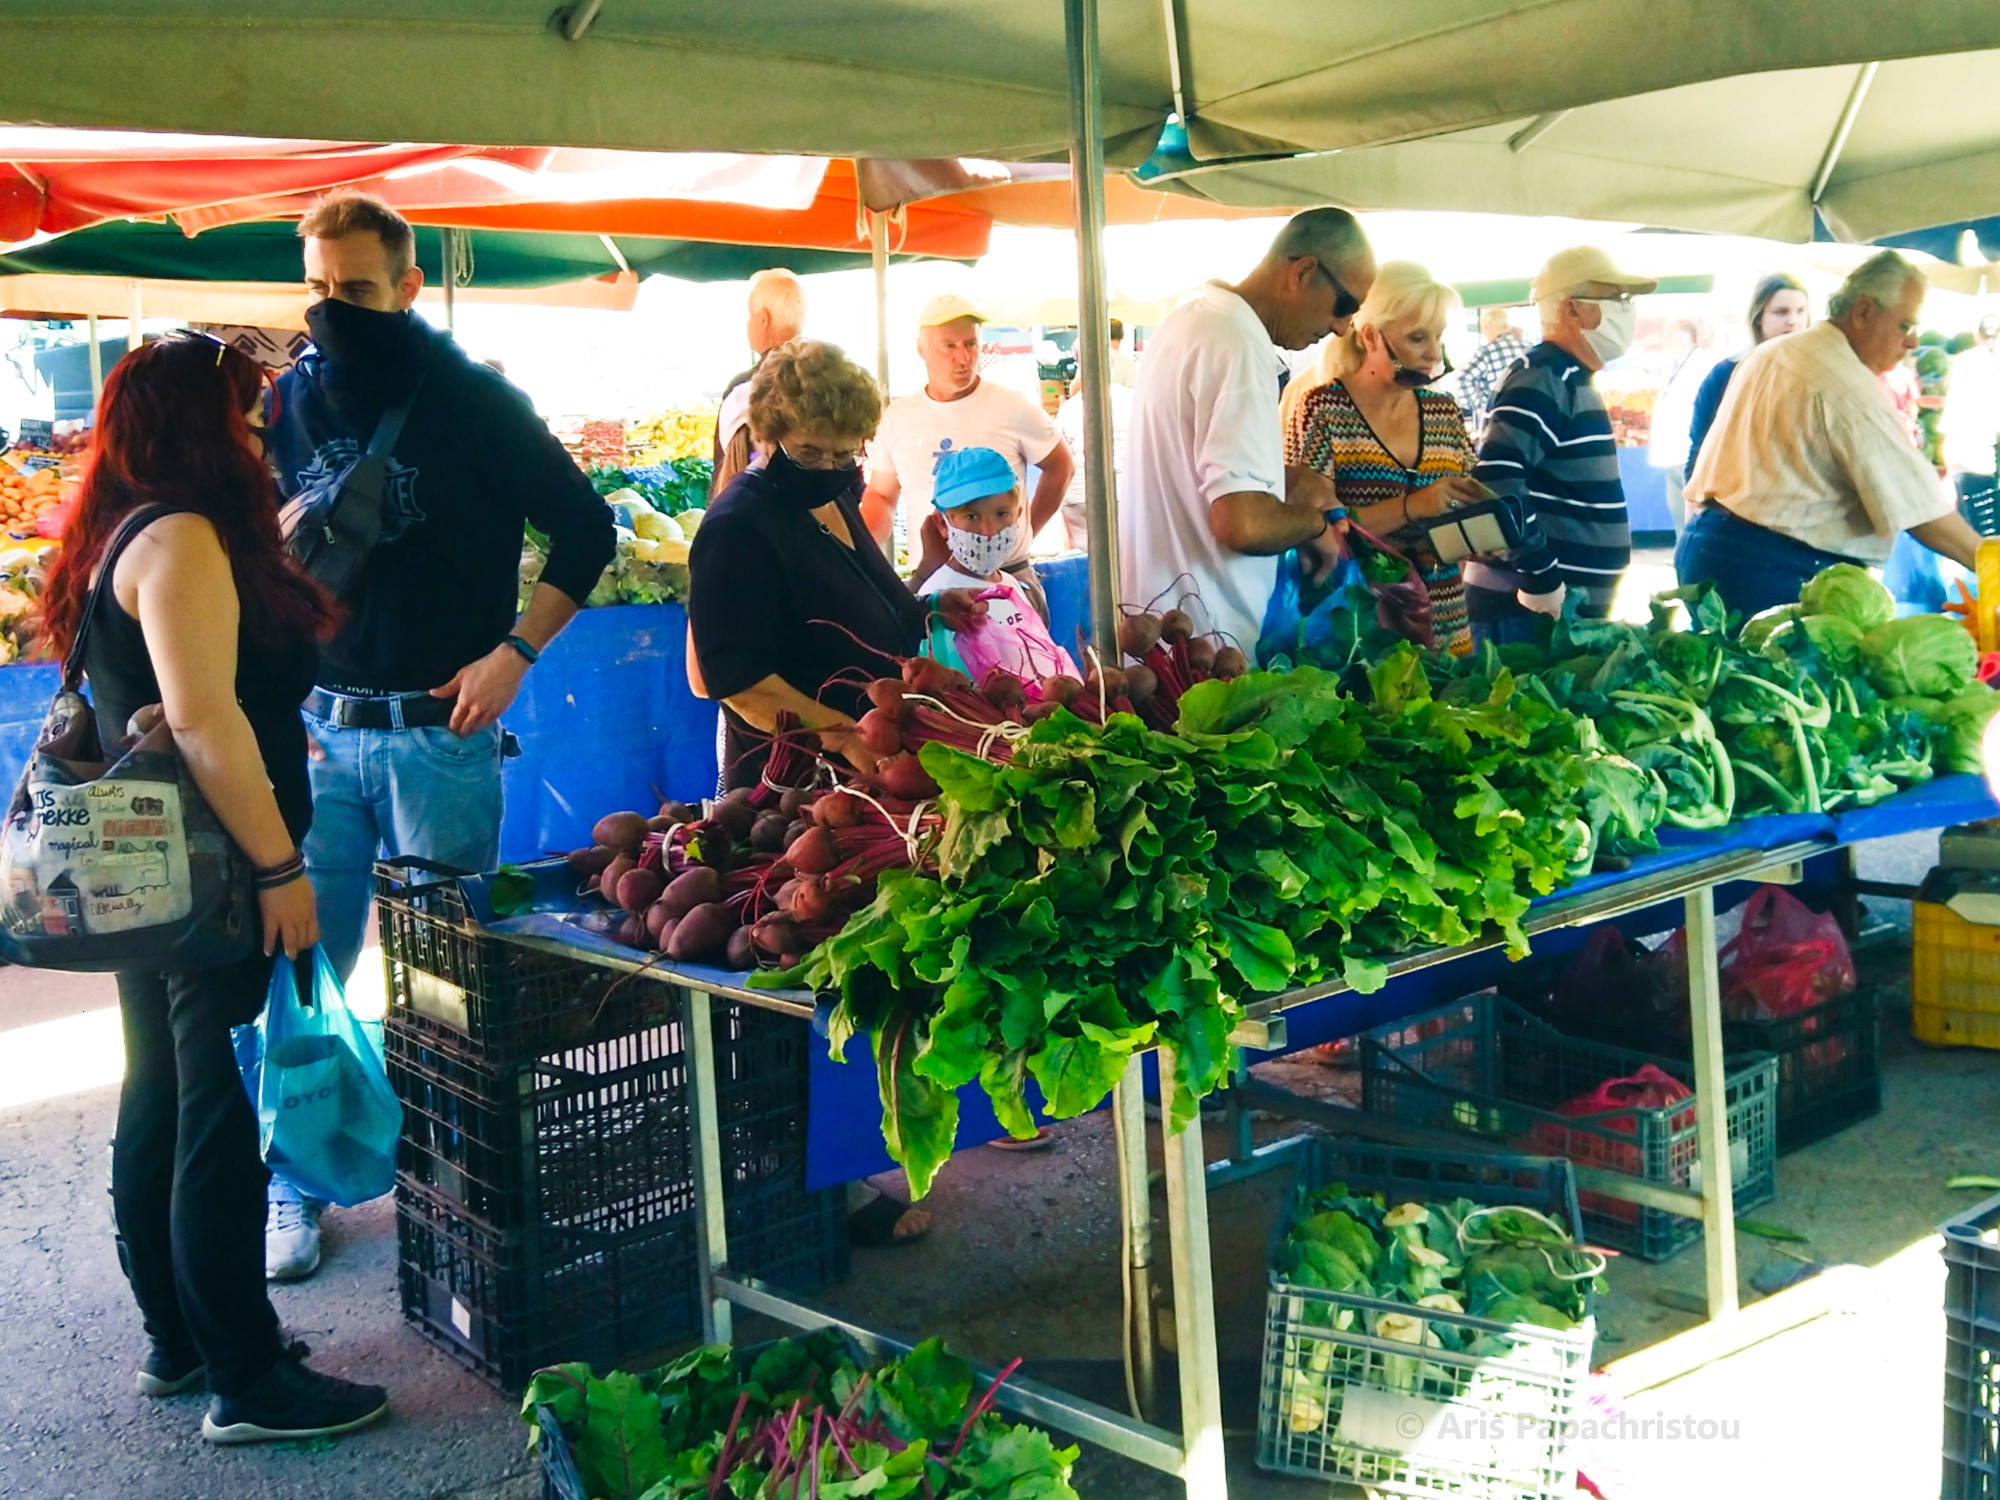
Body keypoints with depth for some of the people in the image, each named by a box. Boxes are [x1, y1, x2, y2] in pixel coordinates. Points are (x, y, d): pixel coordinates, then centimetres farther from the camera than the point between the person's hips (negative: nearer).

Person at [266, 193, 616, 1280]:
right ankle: (291, 1185, 18)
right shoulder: (285, 404, 7)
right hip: (314, 729, 3)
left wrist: (513, 651, -5)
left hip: (444, 730, -2)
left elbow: (585, 528, 3)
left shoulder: (476, 403, -1)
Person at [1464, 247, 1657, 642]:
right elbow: (1496, 482, -28)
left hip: (1572, 606, 10)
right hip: (1529, 609, -10)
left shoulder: (1572, 381, 17)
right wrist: (1541, 577, -24)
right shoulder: (1542, 381, -15)